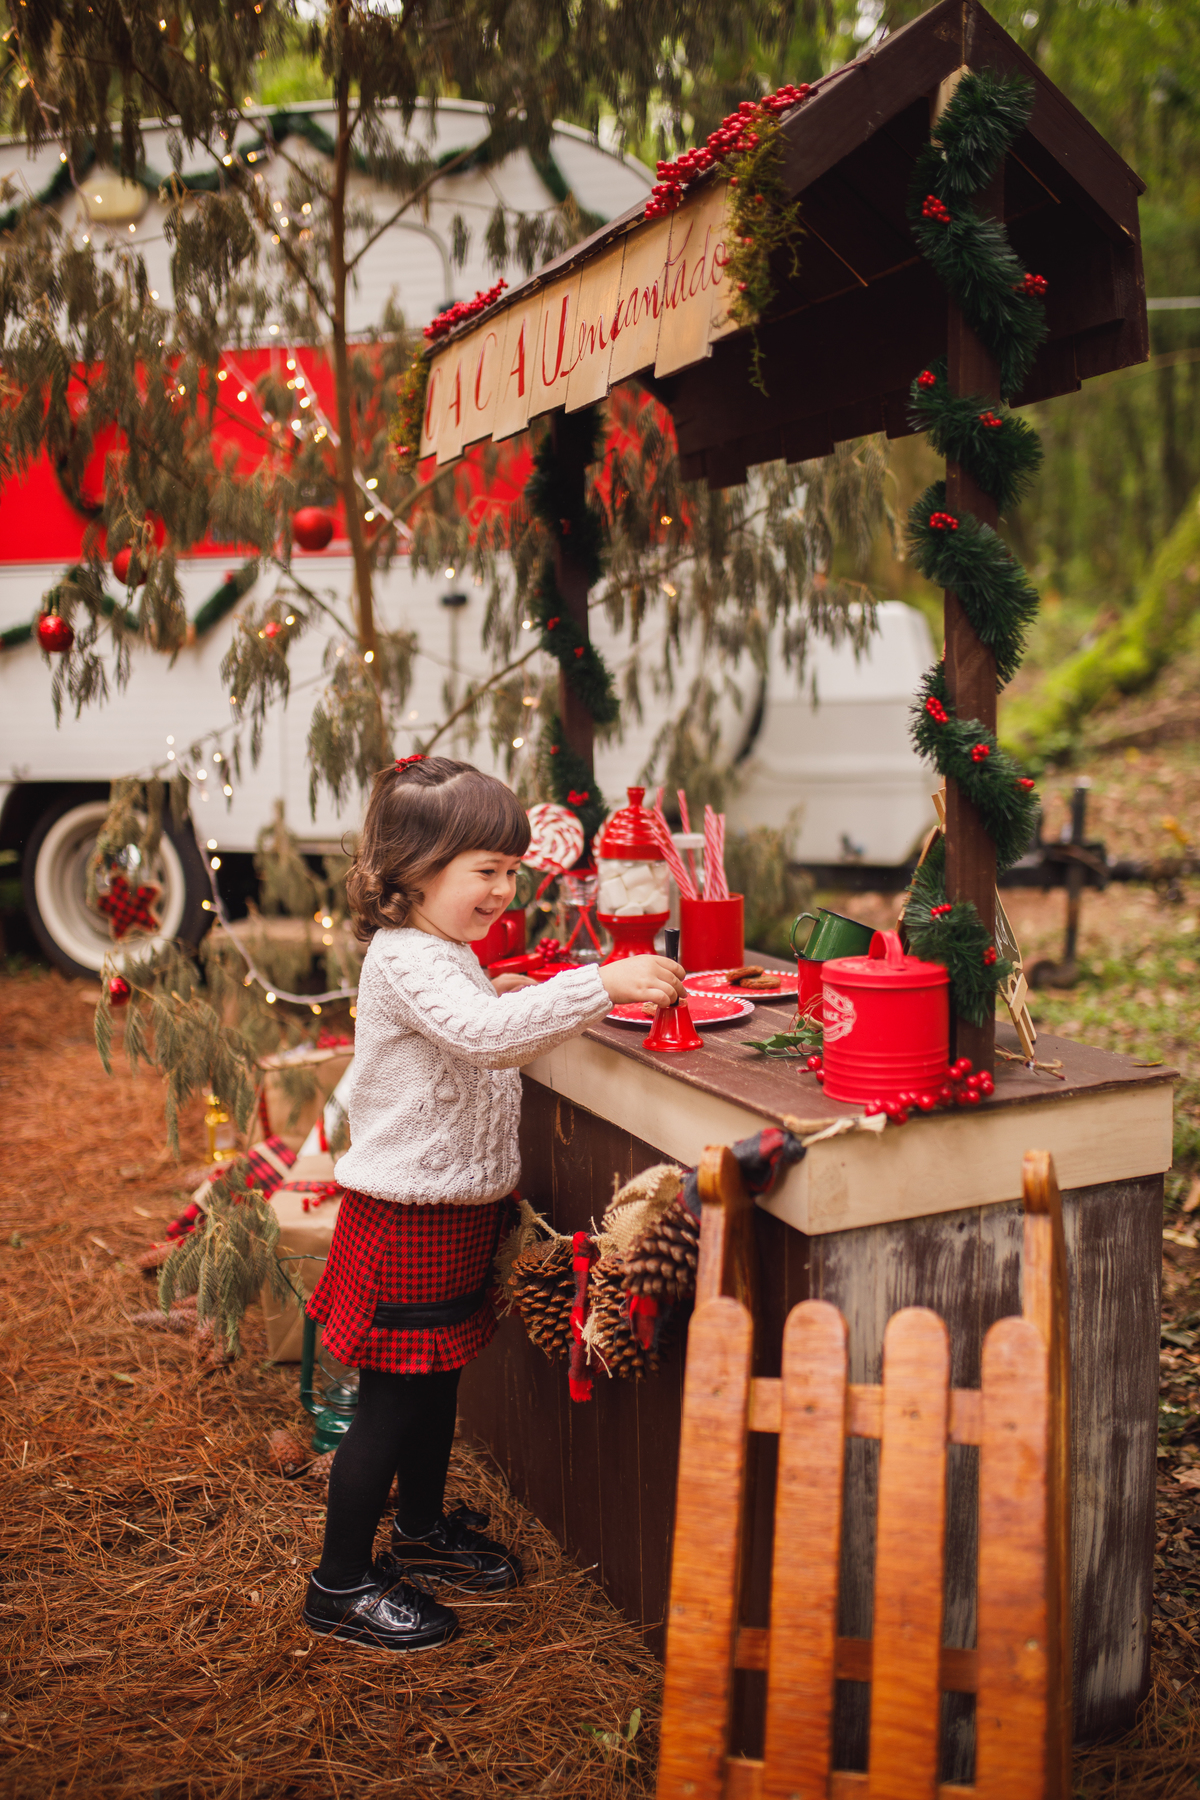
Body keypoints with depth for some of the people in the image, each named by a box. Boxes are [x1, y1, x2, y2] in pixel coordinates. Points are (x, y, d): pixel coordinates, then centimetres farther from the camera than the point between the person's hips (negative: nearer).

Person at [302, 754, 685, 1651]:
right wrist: (599, 986, -41)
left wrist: (504, 1000, 9)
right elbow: (481, 1032, -39)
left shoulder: (450, 956, 11)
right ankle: (340, 1582, 16)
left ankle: (424, 1527, 42)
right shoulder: (405, 961, -22)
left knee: (437, 1378, 23)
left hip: (459, 1204, 10)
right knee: (392, 1400, 1)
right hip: (407, 1216, -10)